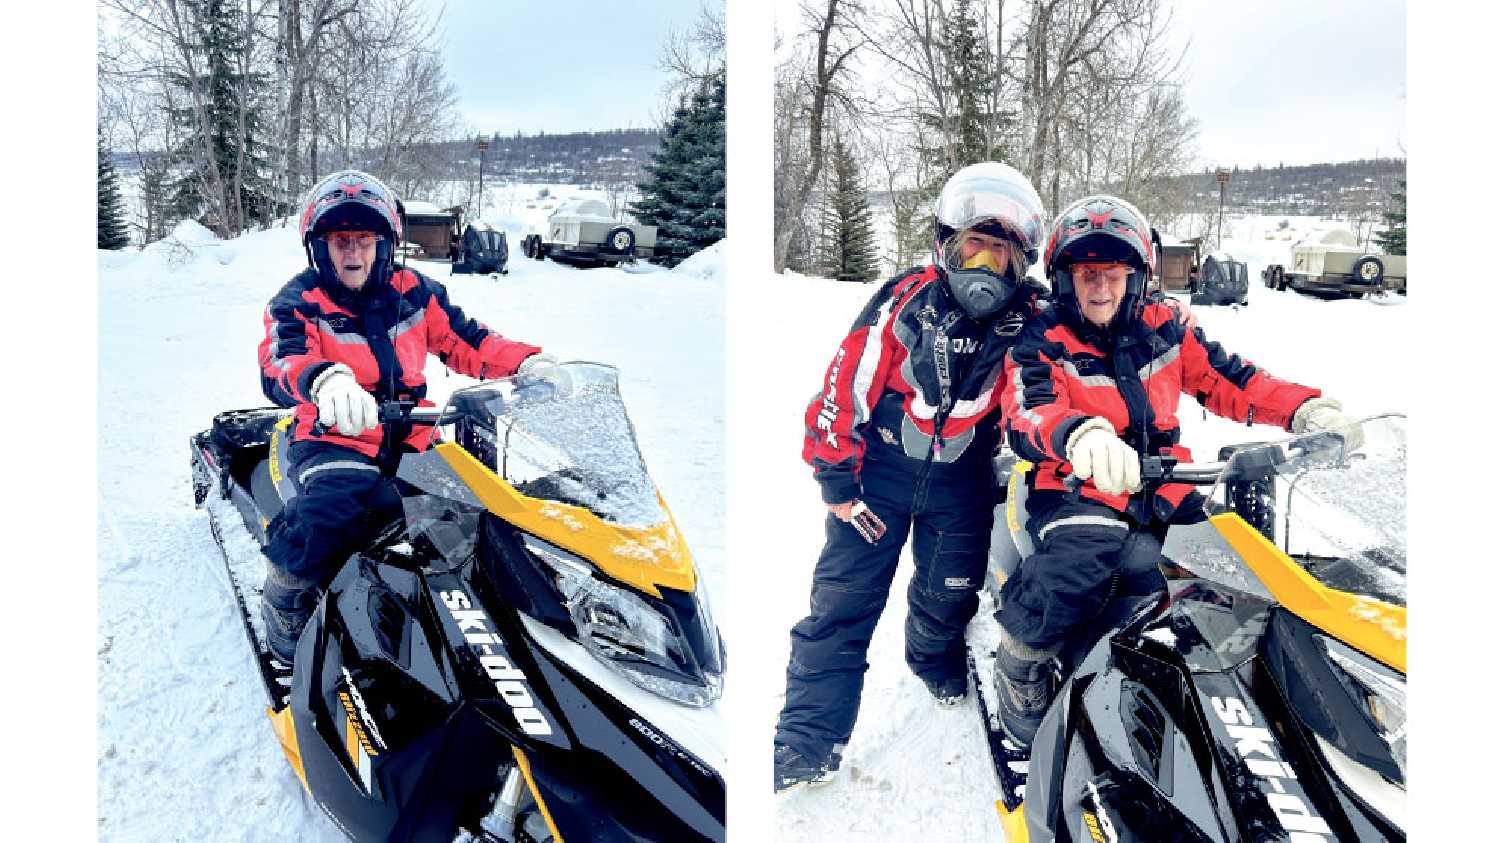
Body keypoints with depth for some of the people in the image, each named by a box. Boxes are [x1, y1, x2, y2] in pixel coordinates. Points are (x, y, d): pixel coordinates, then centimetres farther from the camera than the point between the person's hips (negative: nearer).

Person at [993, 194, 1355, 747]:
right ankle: (1021, 664, -11)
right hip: (1078, 488, -4)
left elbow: (1227, 379, 14)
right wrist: (1079, 436, -47)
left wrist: (1302, 409, -3)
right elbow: (1028, 415, -22)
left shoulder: (1163, 330, 10)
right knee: (1082, 558, -36)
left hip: (1163, 490, 5)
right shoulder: (1043, 343, -4)